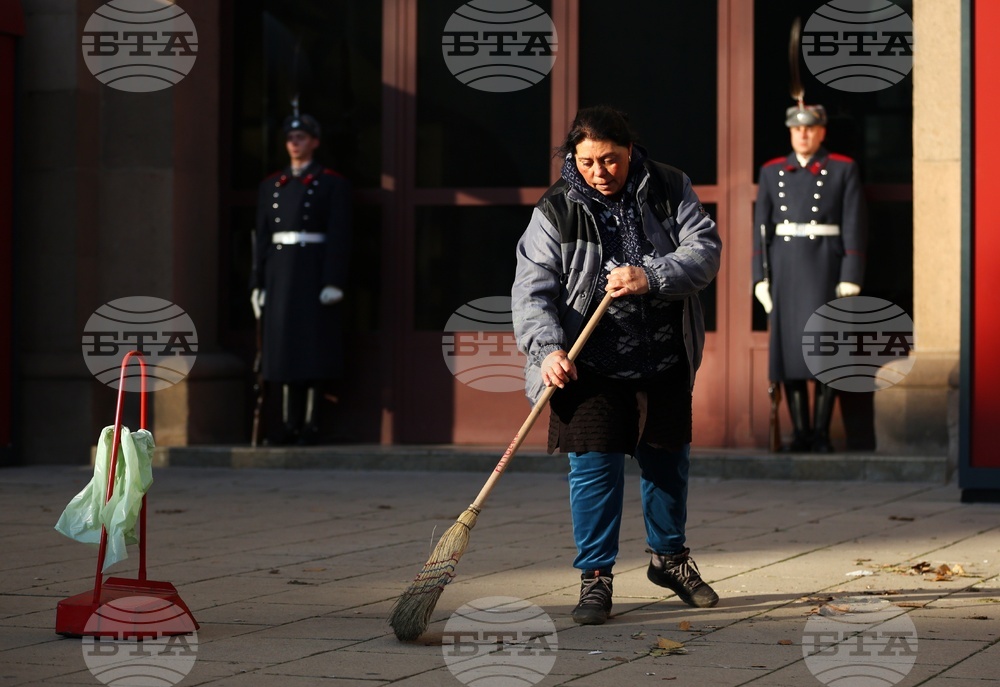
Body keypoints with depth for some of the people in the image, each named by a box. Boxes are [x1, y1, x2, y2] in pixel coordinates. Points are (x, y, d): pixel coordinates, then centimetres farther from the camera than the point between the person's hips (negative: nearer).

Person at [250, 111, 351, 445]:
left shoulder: (333, 184, 0)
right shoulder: (271, 186, 13)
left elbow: (339, 236, -6)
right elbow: (262, 237, 12)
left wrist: (333, 282, -14)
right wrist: (258, 283, 7)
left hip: (314, 273, -5)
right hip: (280, 273, 5)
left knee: (313, 350, -4)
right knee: (285, 349, 4)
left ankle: (311, 423, -1)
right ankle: (290, 424, 7)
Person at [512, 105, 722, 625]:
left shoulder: (670, 190, -1)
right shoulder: (556, 211, -7)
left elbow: (705, 250, -9)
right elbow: (532, 290, -10)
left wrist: (651, 278, -25)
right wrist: (547, 349, -26)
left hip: (664, 361, 3)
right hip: (590, 366, -2)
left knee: (667, 460, 15)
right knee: (594, 466, -6)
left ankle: (669, 557, 35)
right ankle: (595, 577, 5)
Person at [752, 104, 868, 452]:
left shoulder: (844, 169, 2)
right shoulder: (772, 172, 10)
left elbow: (855, 227, -2)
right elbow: (761, 227, 9)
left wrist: (851, 279, -9)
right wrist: (760, 277, 1)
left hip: (827, 266, -3)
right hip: (785, 267, 3)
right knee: (789, 346, 2)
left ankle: (822, 433, 0)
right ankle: (800, 433, 8)